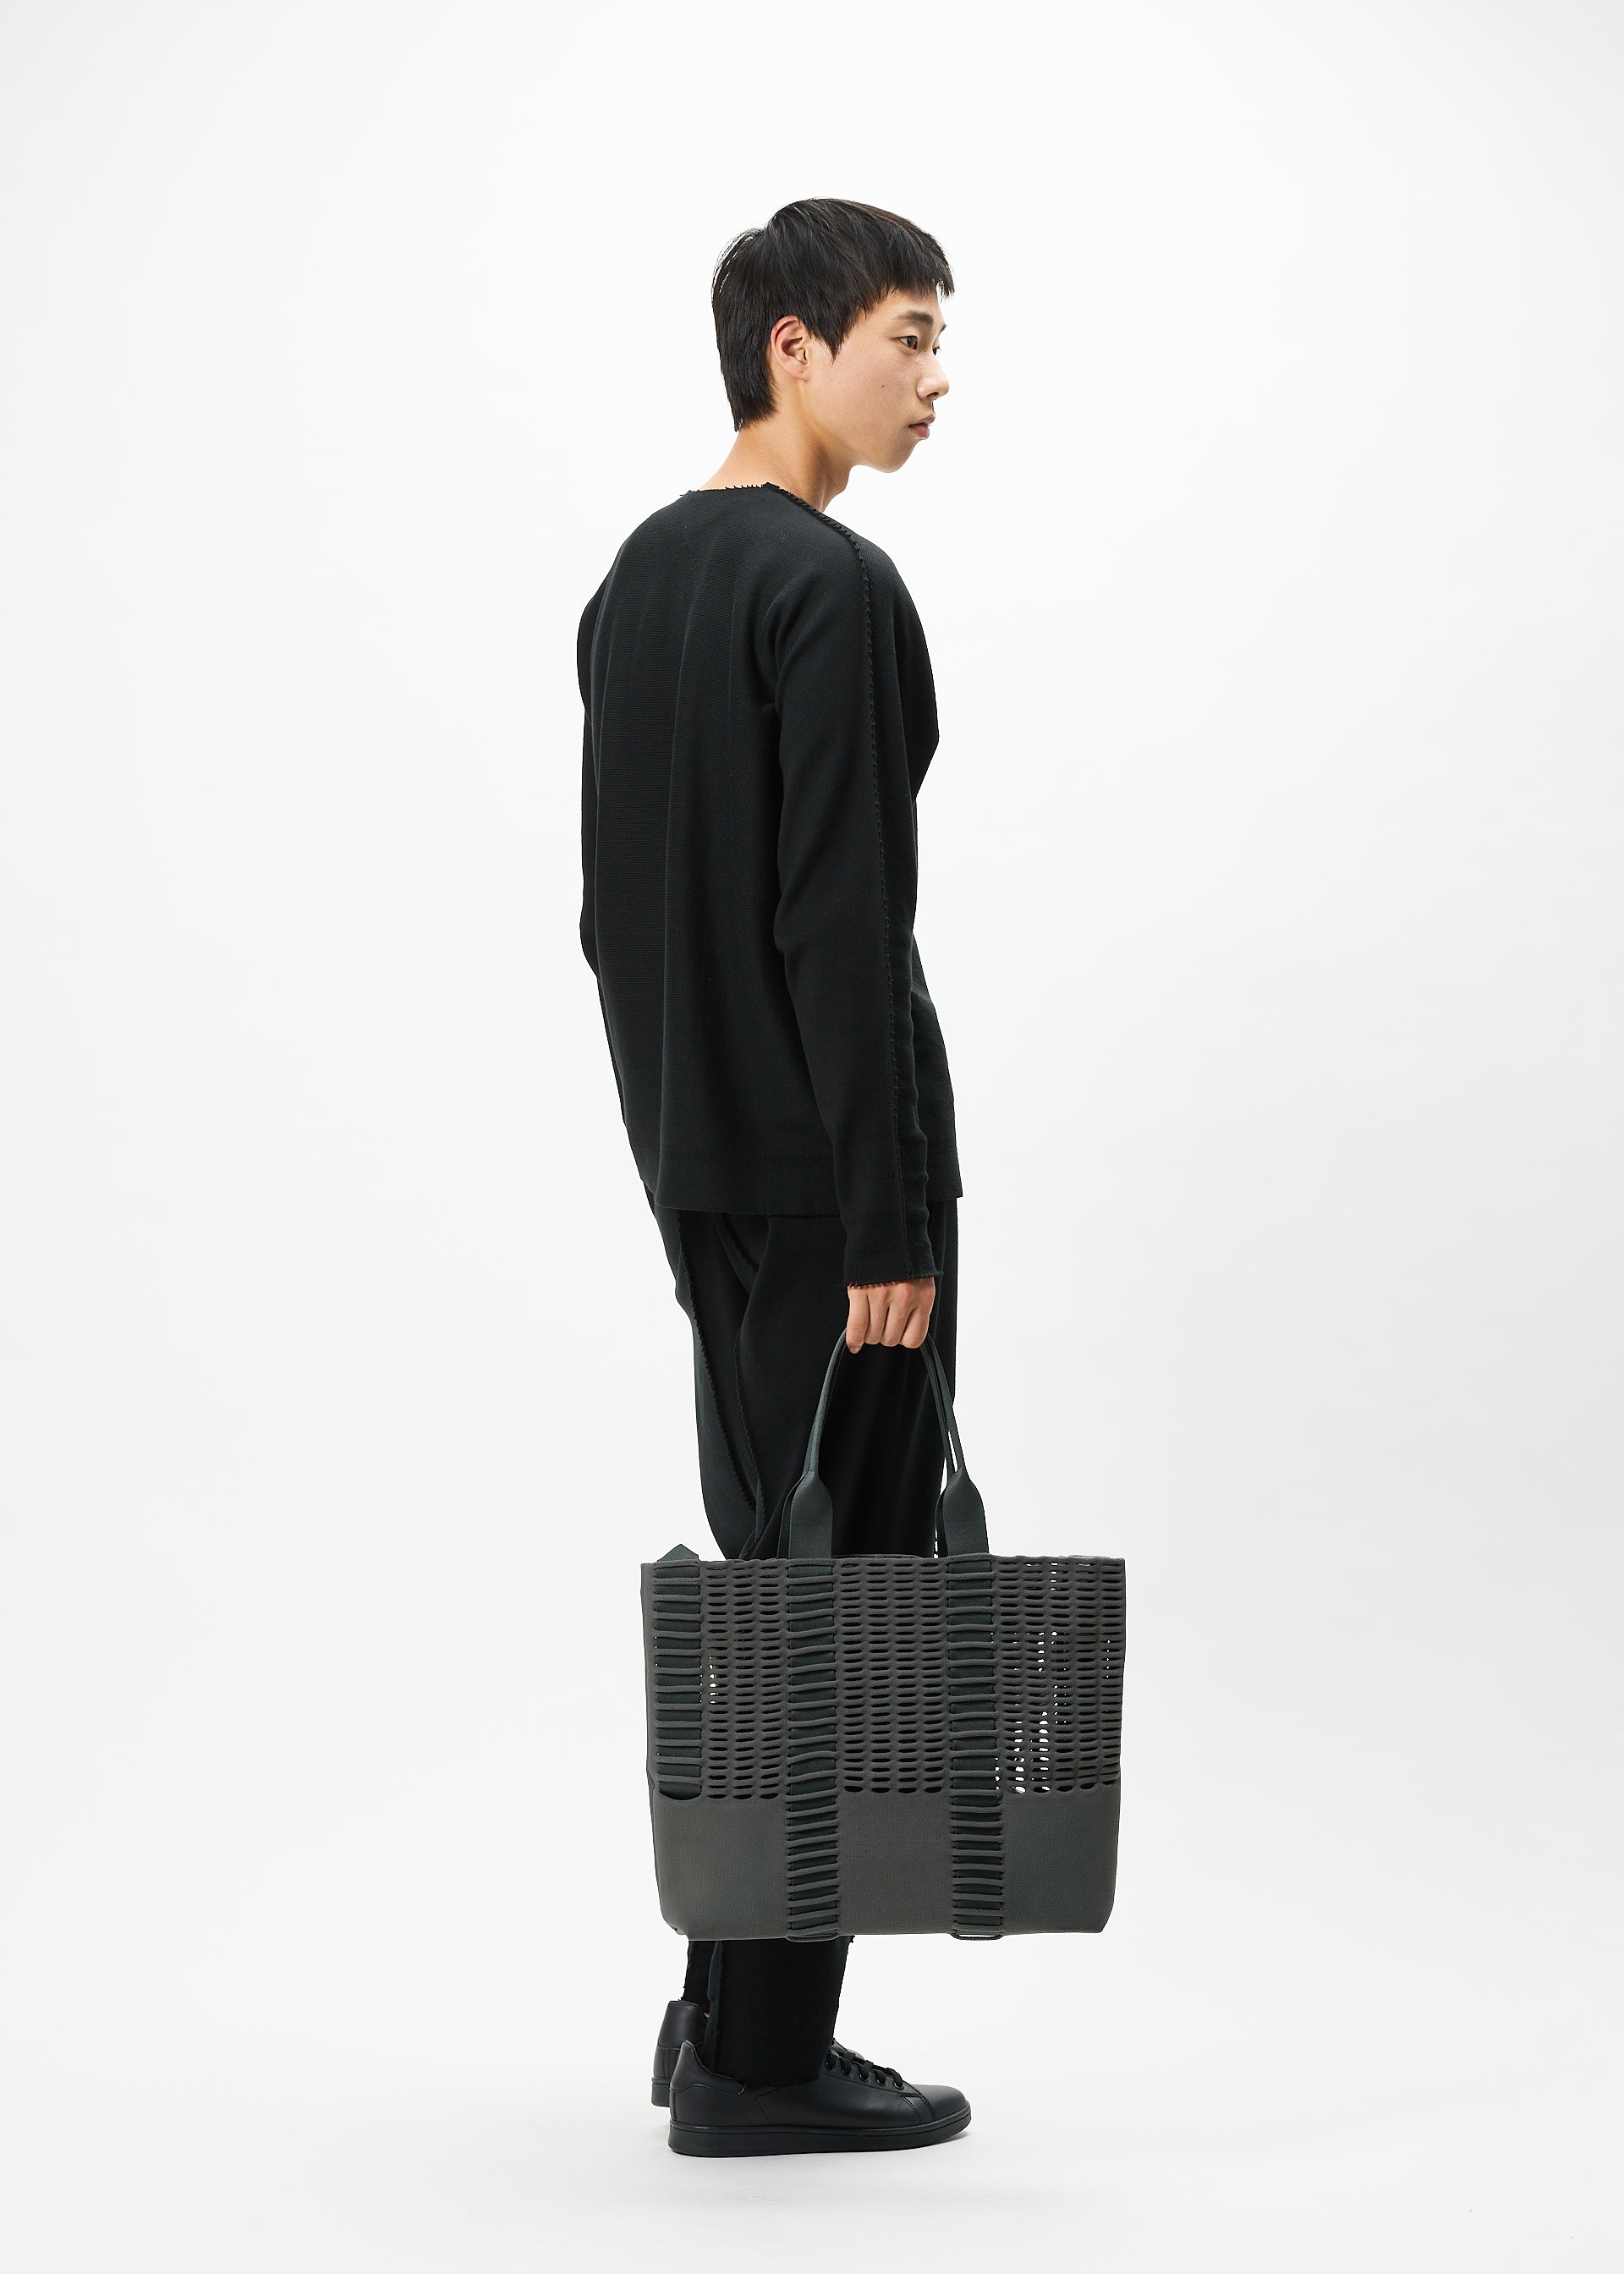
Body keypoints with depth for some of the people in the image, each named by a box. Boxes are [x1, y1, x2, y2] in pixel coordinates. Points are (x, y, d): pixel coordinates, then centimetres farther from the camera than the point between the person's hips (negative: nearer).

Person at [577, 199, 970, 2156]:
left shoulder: (640, 580, 15)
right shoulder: (834, 592, -15)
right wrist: (887, 1216, -19)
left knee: (766, 1581, 16)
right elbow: (842, 929, -21)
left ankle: (737, 2011, 22)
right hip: (816, 1169, -10)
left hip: (706, 1161, 10)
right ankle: (760, 2057, 3)